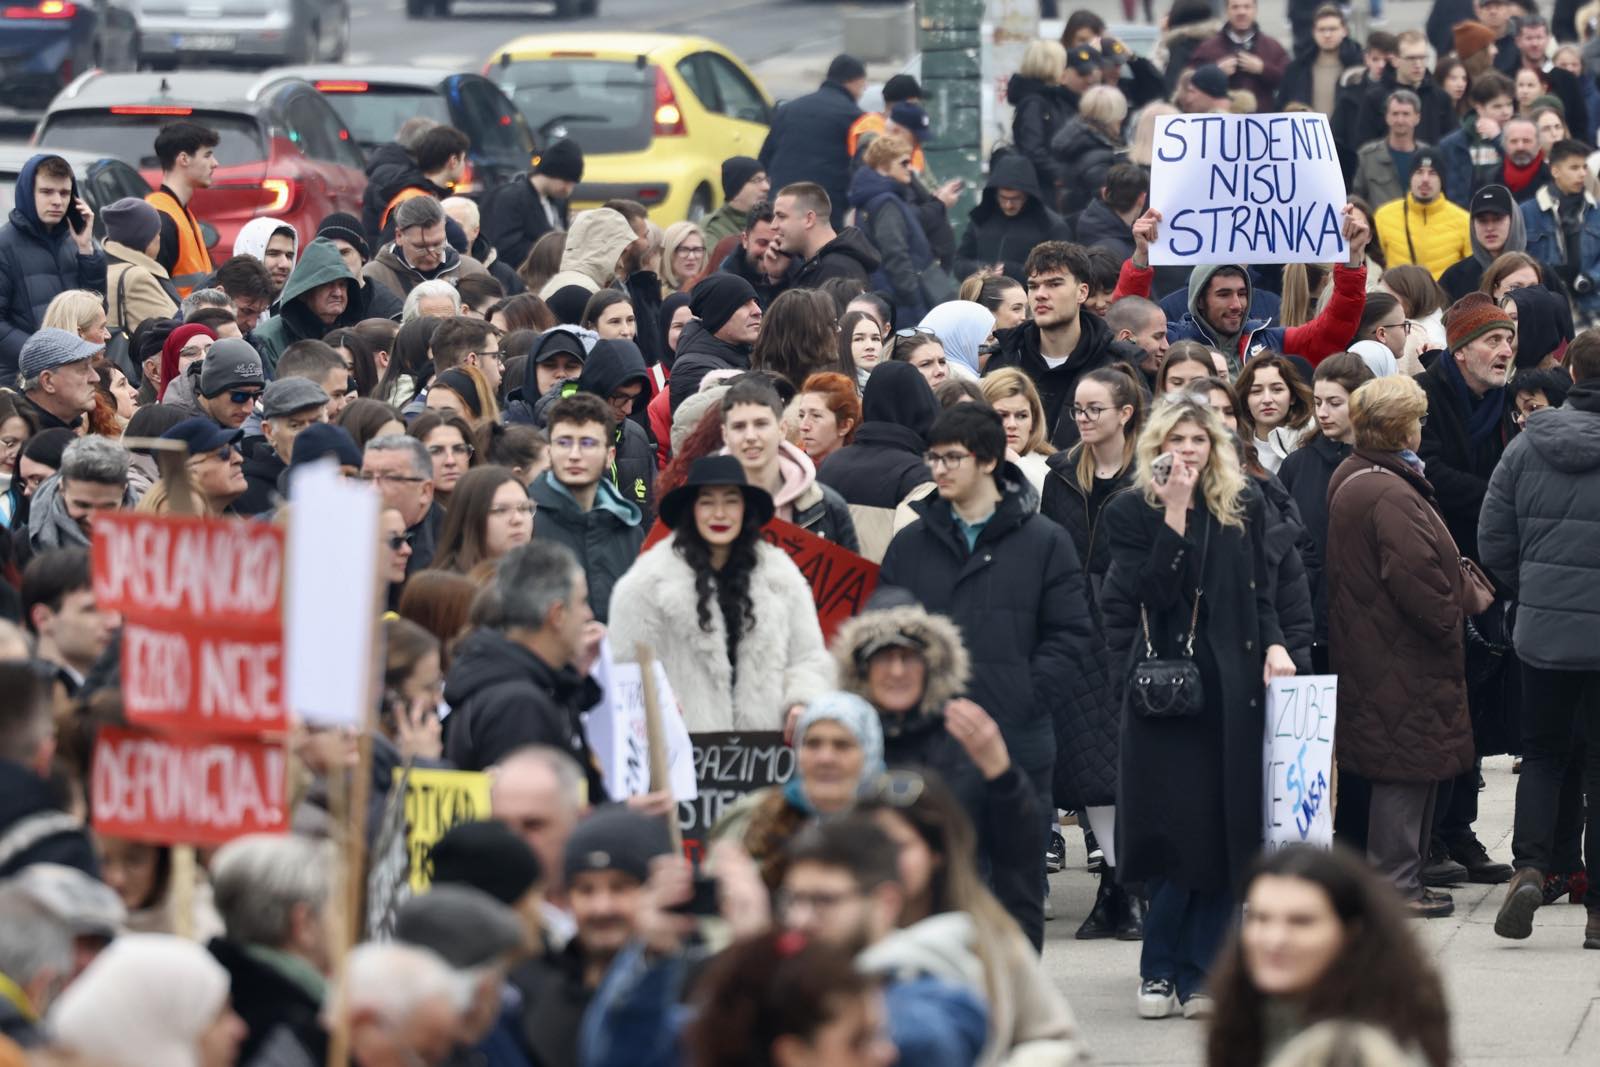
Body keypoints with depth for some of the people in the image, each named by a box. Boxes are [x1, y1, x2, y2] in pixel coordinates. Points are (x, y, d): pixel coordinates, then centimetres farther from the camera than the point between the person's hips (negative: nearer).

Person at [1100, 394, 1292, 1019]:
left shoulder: (1243, 506, 10)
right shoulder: (1131, 513, 0)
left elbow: (1259, 592, 16)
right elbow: (1152, 592, -13)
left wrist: (1272, 644, -2)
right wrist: (1175, 512, -17)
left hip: (1232, 685, 3)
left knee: (1225, 832, 1)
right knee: (1177, 832, -7)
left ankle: (1199, 973, 6)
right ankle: (1160, 970, 4)